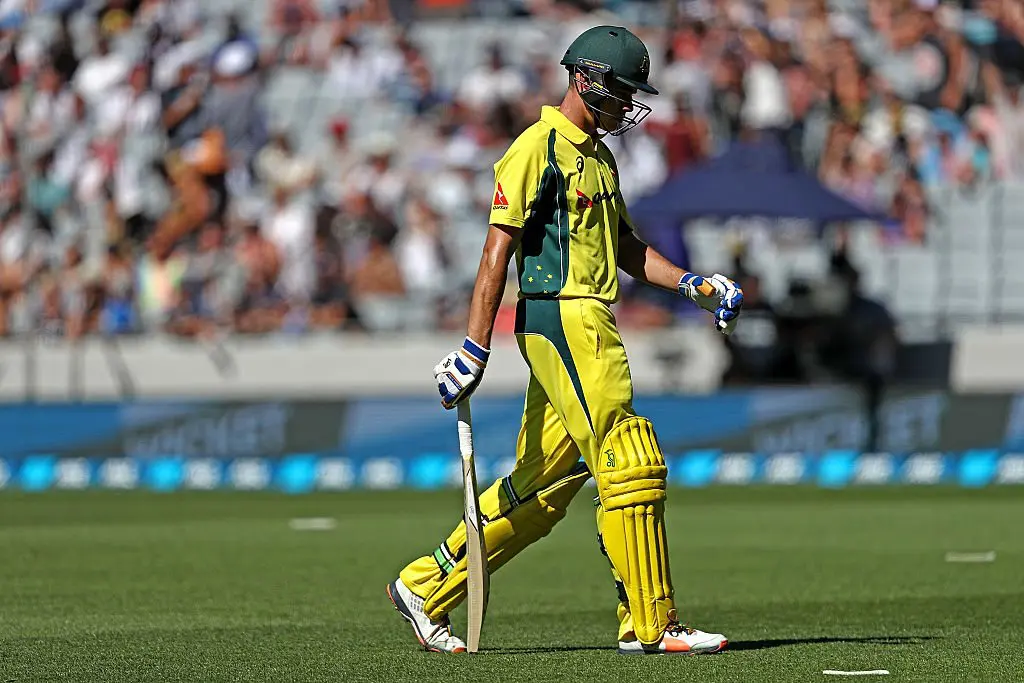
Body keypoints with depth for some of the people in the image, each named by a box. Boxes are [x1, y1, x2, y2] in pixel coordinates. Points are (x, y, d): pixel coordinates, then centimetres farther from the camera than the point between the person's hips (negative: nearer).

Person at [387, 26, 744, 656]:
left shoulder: (598, 156, 21)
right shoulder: (538, 148, -8)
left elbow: (626, 247, 26)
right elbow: (498, 250, -12)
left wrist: (691, 284, 10)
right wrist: (475, 348, -16)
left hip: (586, 326, 10)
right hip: (560, 316, -10)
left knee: (545, 484, 10)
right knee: (632, 465, -11)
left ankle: (426, 586, 18)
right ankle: (652, 625, -7)